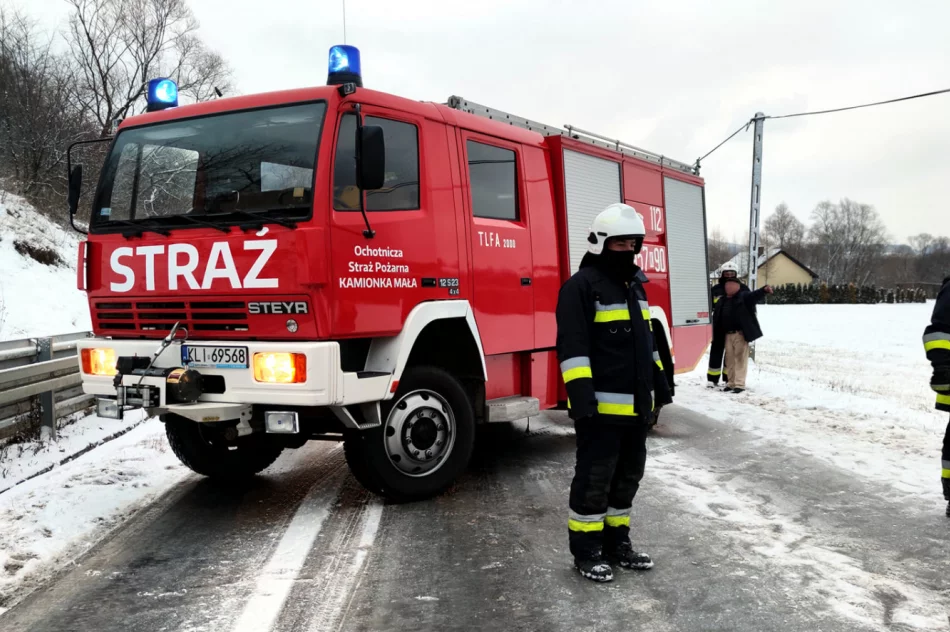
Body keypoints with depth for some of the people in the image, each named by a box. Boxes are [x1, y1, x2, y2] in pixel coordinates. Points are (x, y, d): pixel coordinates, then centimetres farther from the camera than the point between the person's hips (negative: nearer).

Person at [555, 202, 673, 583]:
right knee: (594, 479, 0)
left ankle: (616, 543, 28)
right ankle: (586, 551, 12)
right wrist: (581, 395, -25)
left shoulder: (634, 285, 16)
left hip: (637, 405, 9)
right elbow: (572, 345, -19)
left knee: (627, 476, 16)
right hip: (601, 406, -9)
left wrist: (659, 384, 22)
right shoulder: (581, 286, -12)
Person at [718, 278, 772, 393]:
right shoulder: (722, 301, 15)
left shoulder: (743, 296, -3)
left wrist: (764, 290, -44)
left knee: (740, 358, -4)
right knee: (730, 359, 11)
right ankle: (731, 383, 20)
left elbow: (755, 295, -22)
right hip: (728, 334, 6)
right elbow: (719, 319, 21)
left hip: (740, 334, -6)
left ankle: (740, 384, -2)